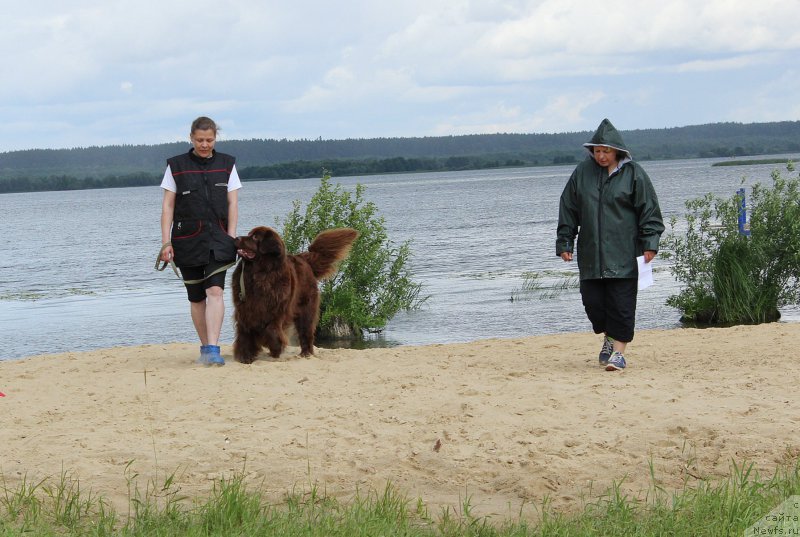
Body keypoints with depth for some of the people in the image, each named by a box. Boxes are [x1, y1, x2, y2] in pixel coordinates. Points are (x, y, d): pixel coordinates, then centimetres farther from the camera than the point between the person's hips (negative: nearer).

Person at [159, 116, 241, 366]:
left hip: (217, 238, -1)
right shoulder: (176, 166, 4)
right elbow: (167, 206, 3)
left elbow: (233, 203, 6)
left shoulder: (226, 165, 7)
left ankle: (213, 350, -24)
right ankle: (205, 348, 20)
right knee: (196, 297, 6)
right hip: (187, 240, 1)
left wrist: (231, 238, -4)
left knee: (215, 291, -17)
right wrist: (166, 242, -4)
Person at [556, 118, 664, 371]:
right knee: (592, 301, 3)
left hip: (623, 255, -3)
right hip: (590, 254, 3)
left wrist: (649, 243, -9)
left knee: (621, 303, -5)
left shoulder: (633, 173, -2)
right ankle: (608, 337, 28)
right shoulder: (582, 173, 6)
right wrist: (564, 243, 7)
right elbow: (568, 211, 11)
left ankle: (619, 350, 1)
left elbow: (649, 211, -1)